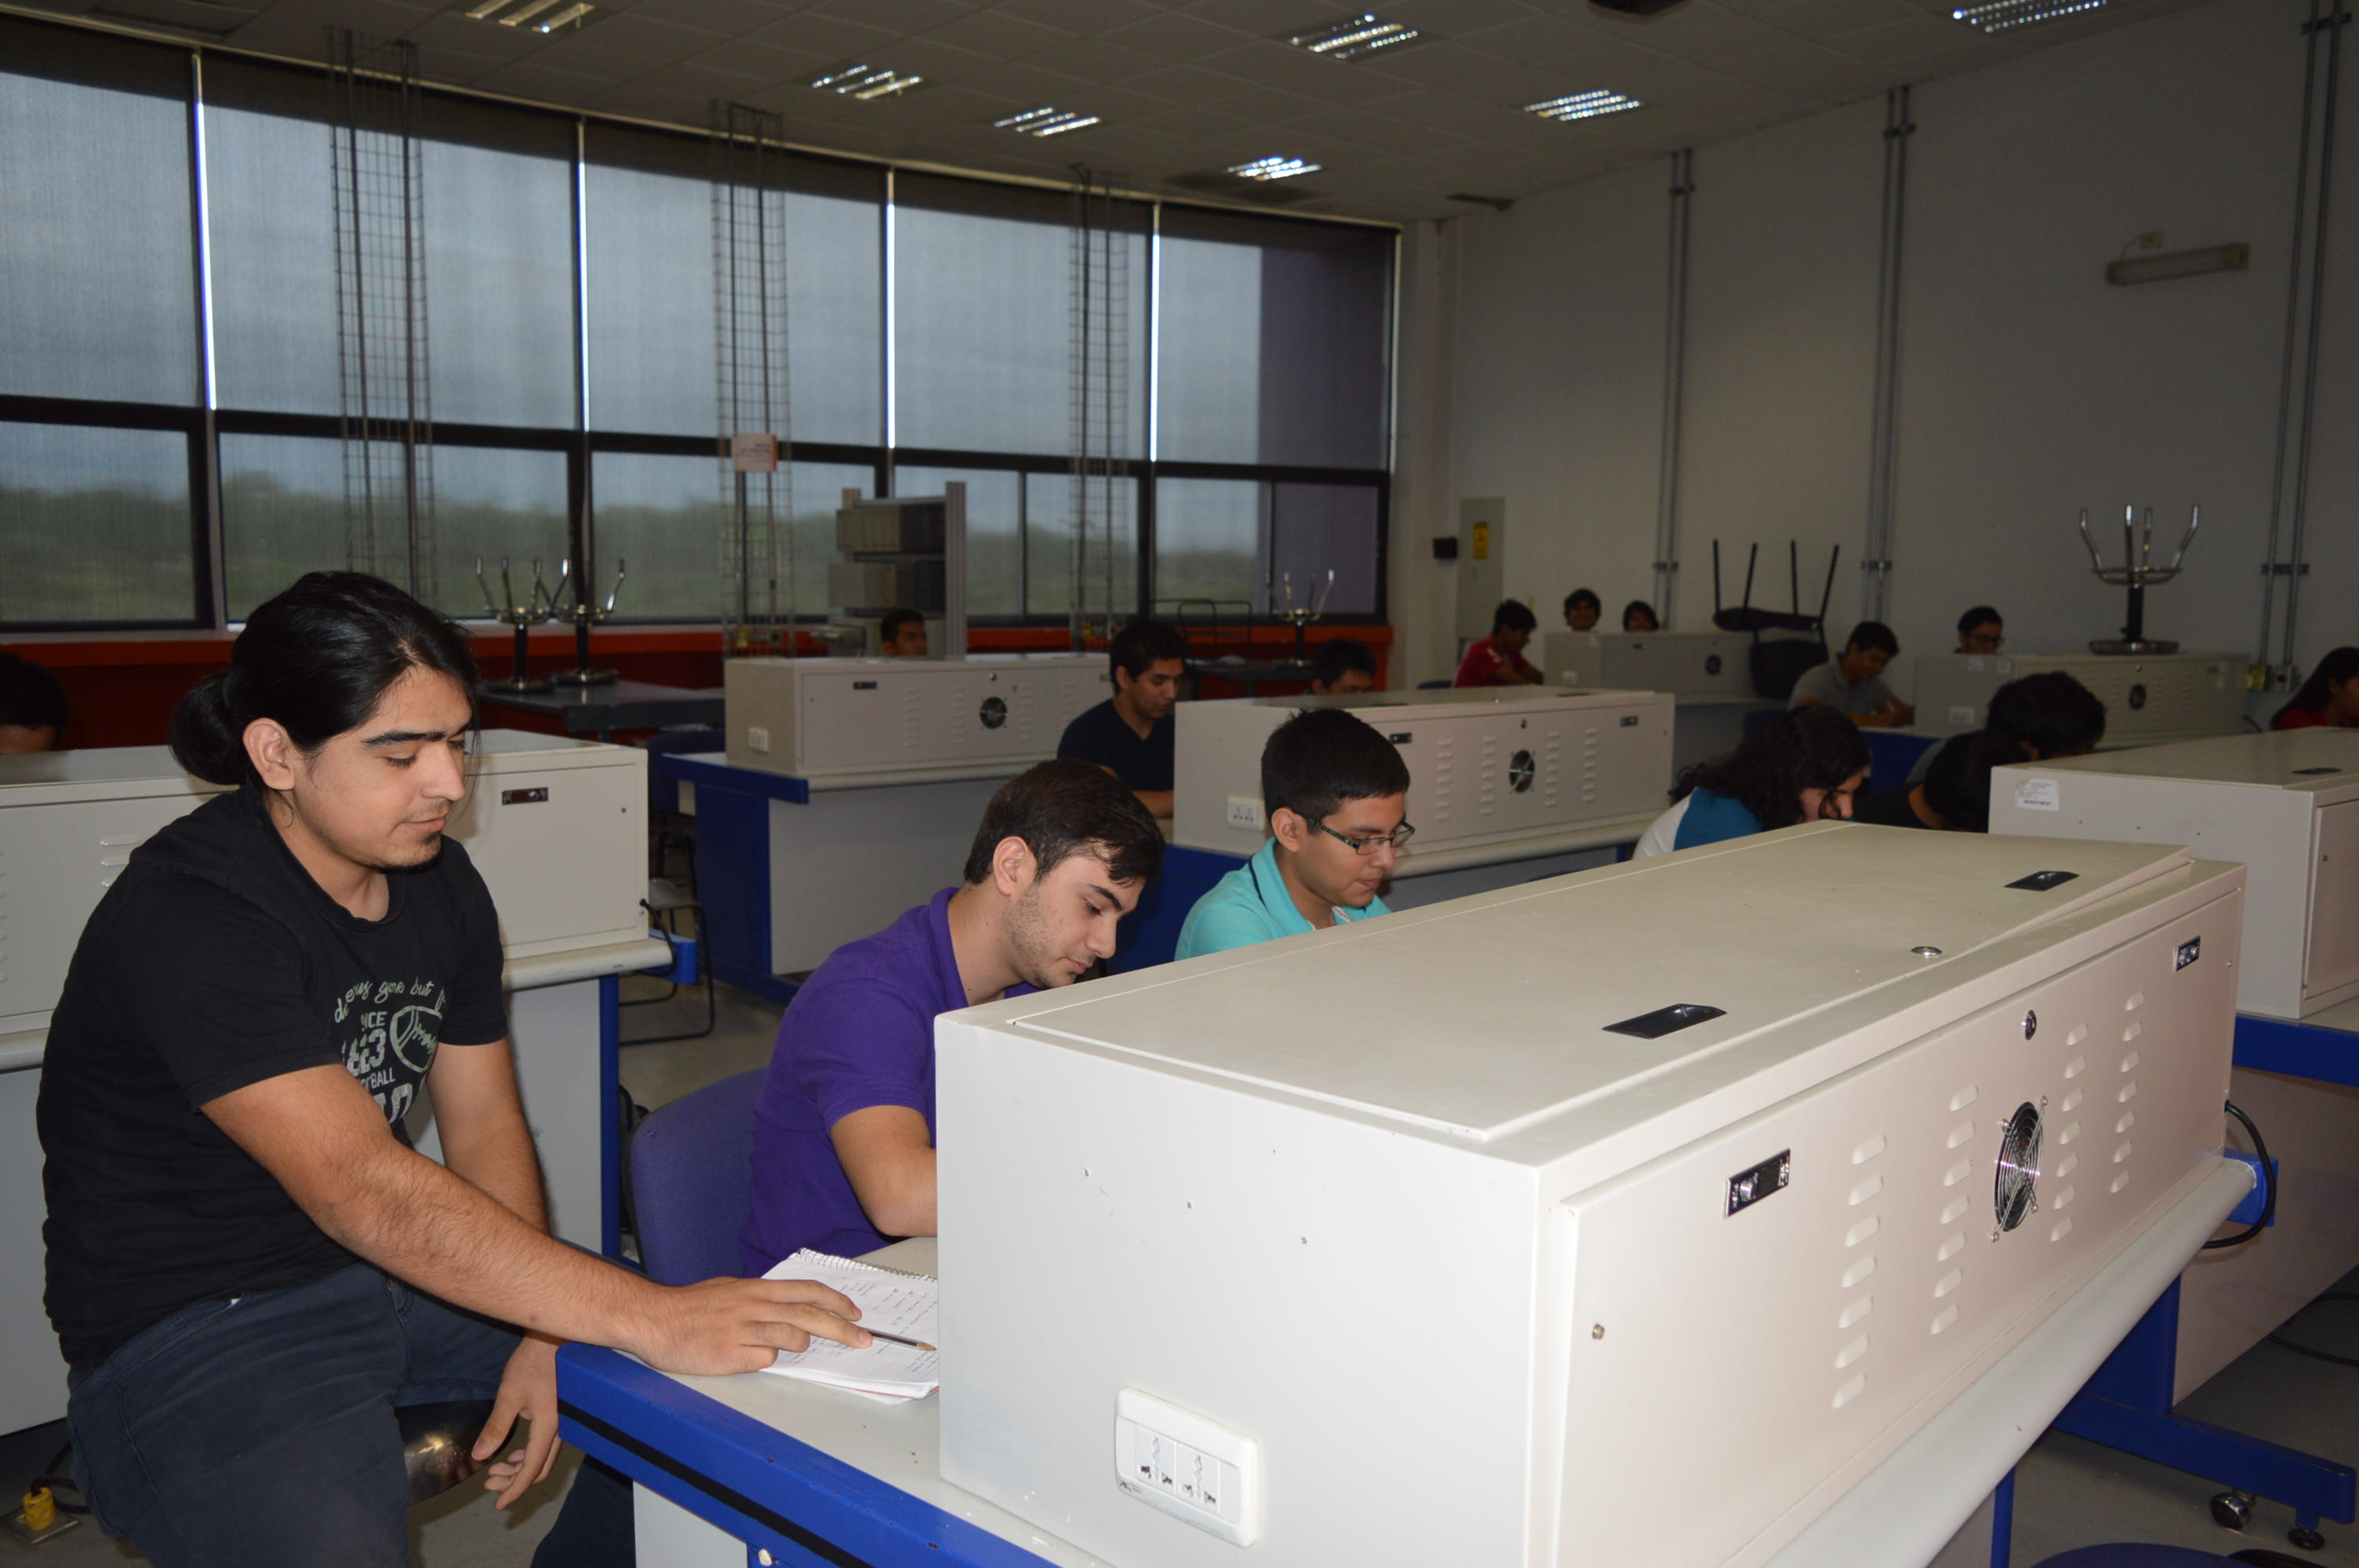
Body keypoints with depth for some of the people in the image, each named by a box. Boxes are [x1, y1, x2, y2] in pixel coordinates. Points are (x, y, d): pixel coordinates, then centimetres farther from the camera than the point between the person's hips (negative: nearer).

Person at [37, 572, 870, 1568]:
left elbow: (484, 1123, 5)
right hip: (196, 1330, -7)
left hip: (391, 1271, 7)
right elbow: (363, 1191, -34)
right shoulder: (189, 920, -24)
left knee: (735, 1363, 3)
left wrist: (540, 1334, -9)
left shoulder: (438, 880, 2)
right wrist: (649, 1317, -39)